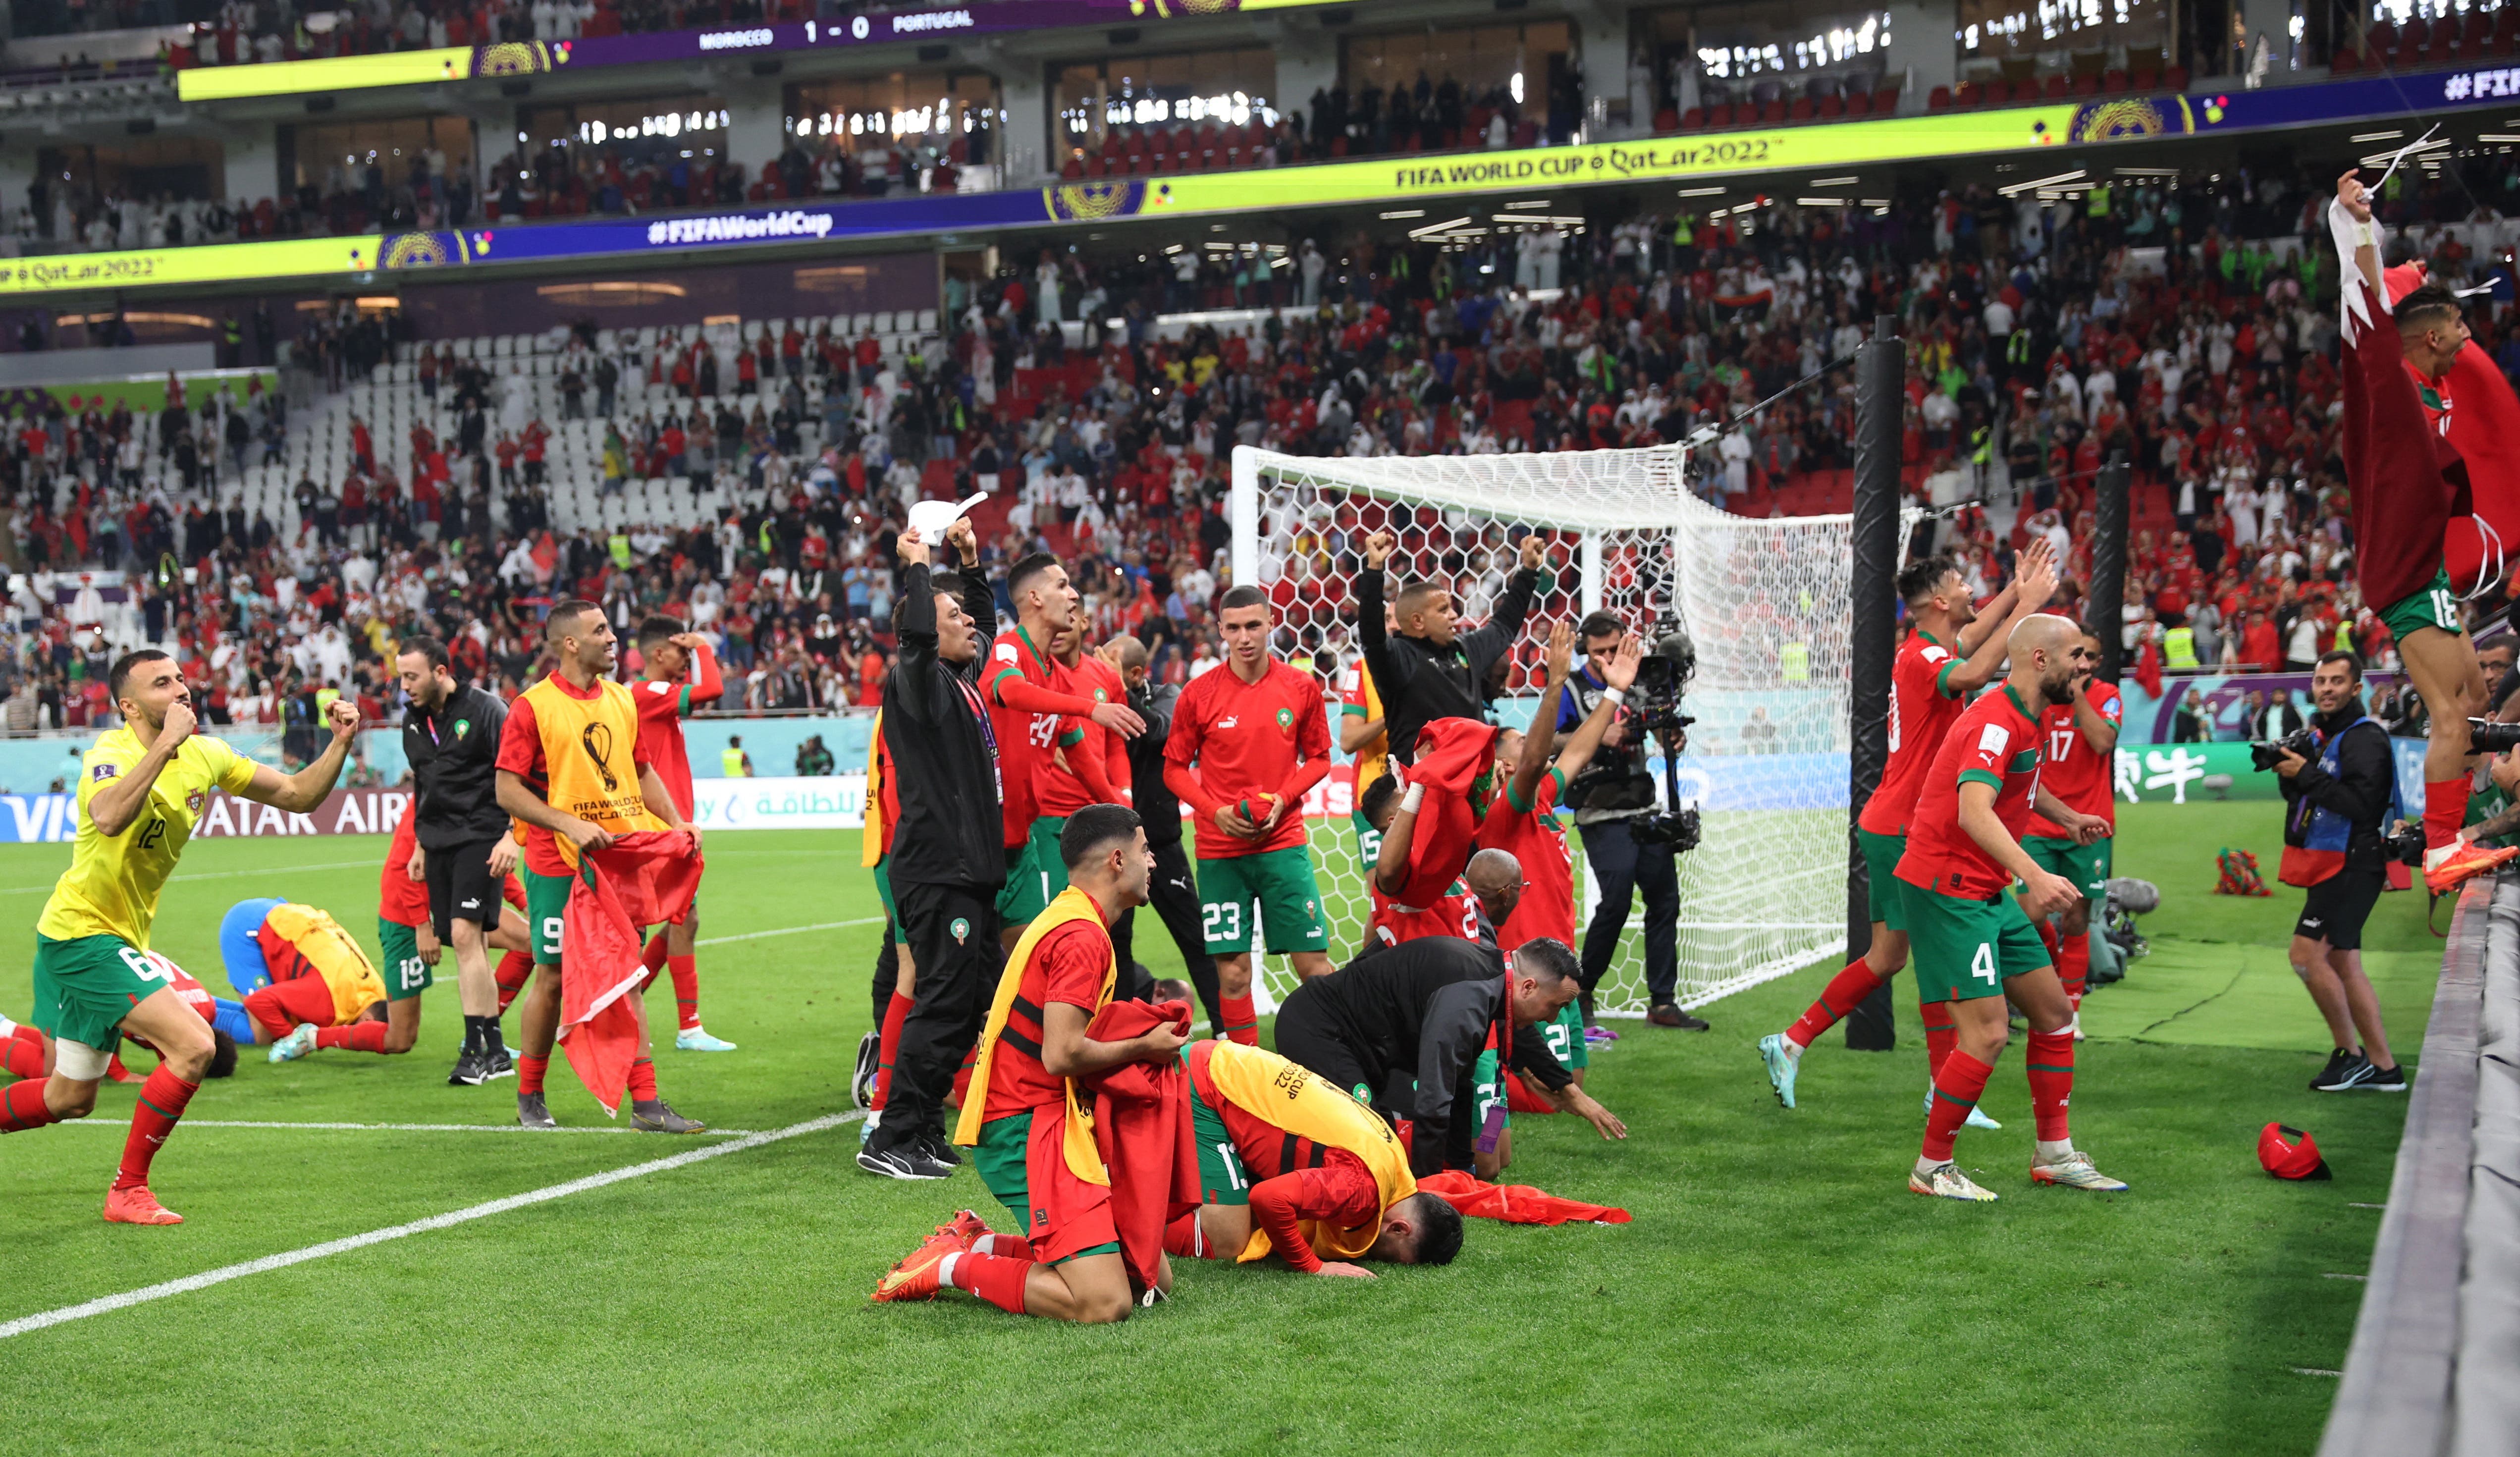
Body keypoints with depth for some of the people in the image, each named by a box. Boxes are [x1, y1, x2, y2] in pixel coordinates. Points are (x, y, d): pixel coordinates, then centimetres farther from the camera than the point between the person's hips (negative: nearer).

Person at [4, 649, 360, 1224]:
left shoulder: (203, 755, 4)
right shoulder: (113, 754, -18)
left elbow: (297, 795, 10)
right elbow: (108, 819, -42)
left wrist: (340, 742, -5)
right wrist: (166, 744, -39)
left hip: (117, 939, 9)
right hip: (83, 934, -9)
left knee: (70, 1100, 17)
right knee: (193, 1046, -18)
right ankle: (128, 1192, -6)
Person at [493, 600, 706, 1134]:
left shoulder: (622, 700, 10)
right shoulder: (532, 708, -9)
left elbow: (642, 772, 21)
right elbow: (508, 790, -11)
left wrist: (676, 824, 7)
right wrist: (570, 825, -21)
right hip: (557, 867, -5)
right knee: (552, 978, 3)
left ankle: (646, 1104, 5)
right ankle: (529, 1098, 19)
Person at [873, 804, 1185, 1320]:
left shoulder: (1066, 920, 18)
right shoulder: (1083, 937, -15)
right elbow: (1062, 1055, -23)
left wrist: (1143, 1037, 10)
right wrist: (1143, 1048, -8)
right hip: (1029, 1128, -11)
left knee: (1155, 1280, 8)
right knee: (1104, 1303, -20)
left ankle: (984, 1246, 14)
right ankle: (952, 1267, -4)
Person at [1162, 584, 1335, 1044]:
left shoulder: (1301, 688, 1)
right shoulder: (1199, 694, -2)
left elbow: (1319, 758, 10)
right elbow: (1175, 768, 4)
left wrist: (1283, 798, -8)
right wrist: (1215, 810, -11)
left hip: (1284, 842, 0)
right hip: (1220, 849, 0)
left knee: (1313, 962, -2)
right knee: (1232, 970, 1)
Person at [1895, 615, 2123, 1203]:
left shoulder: (2022, 721, 11)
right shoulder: (1994, 722, -21)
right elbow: (1974, 810, -38)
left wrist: (2068, 817, 46)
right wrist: (2034, 876, -49)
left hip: (1988, 892, 10)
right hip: (1949, 890, -10)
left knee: (2054, 1013, 12)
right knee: (1987, 1034, -12)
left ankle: (2054, 1154, 23)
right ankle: (1931, 1170, 2)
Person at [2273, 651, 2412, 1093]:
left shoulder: (2365, 738, -13)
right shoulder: (2321, 734, 16)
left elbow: (2361, 802, -26)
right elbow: (2301, 797, 19)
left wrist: (2305, 774, -22)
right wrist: (2287, 771, 0)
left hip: (2352, 865, -10)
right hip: (2328, 865, 10)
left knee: (2307, 953, -14)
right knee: (2343, 964, 10)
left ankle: (2349, 1053, -4)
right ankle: (2383, 1067, 13)